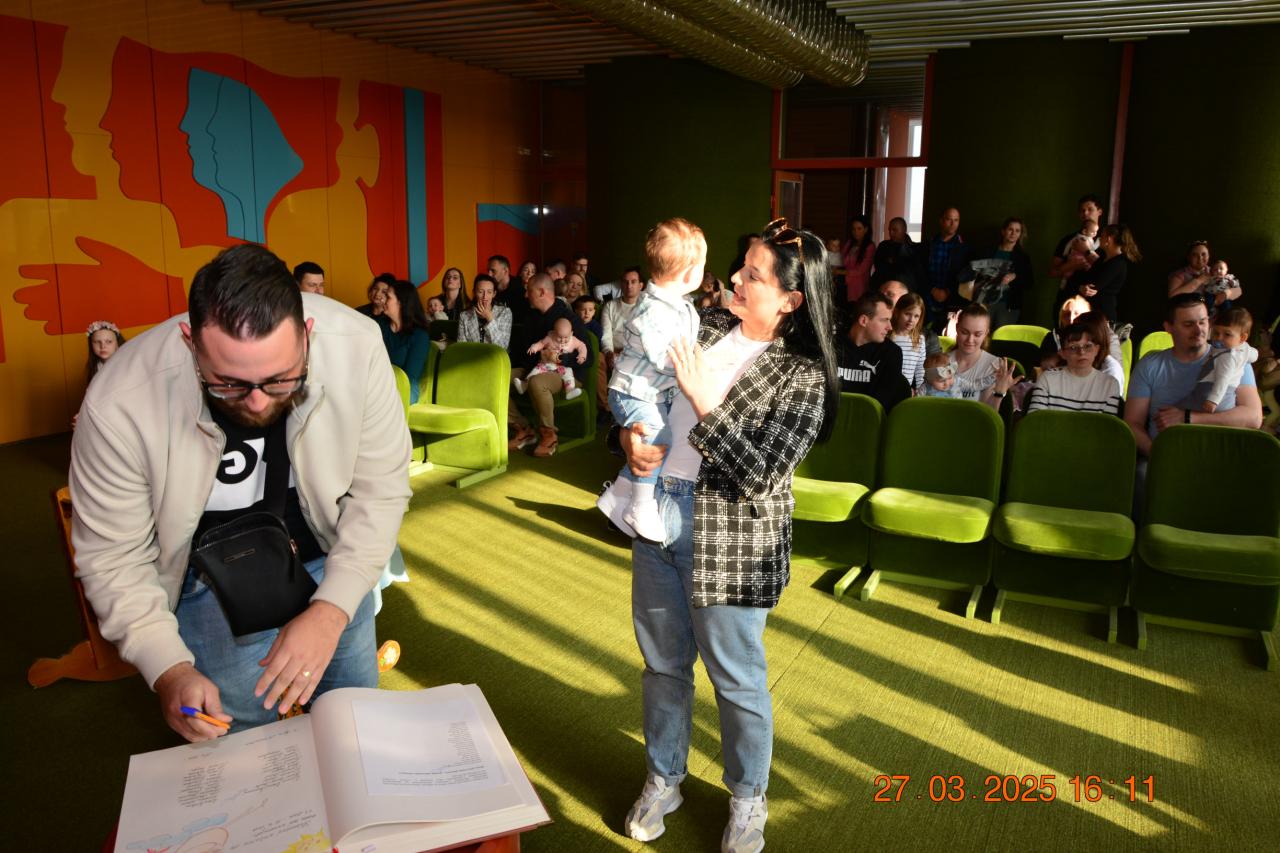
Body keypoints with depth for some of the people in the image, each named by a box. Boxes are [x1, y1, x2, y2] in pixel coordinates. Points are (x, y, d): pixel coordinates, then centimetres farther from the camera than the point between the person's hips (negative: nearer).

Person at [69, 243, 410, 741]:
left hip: (328, 564, 2)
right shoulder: (118, 405, -29)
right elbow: (112, 555, -16)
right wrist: (169, 670, -27)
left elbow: (380, 490, -17)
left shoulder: (356, 348, -27)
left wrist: (332, 609, -26)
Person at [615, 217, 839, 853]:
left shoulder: (802, 376, -13)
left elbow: (759, 475, -21)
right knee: (663, 664, 19)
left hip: (731, 540, -5)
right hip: (658, 517, 5)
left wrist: (705, 405, -24)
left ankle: (748, 800, 35)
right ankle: (662, 780, 41)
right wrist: (629, 436, -10)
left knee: (736, 677, 11)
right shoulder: (704, 328, 3)